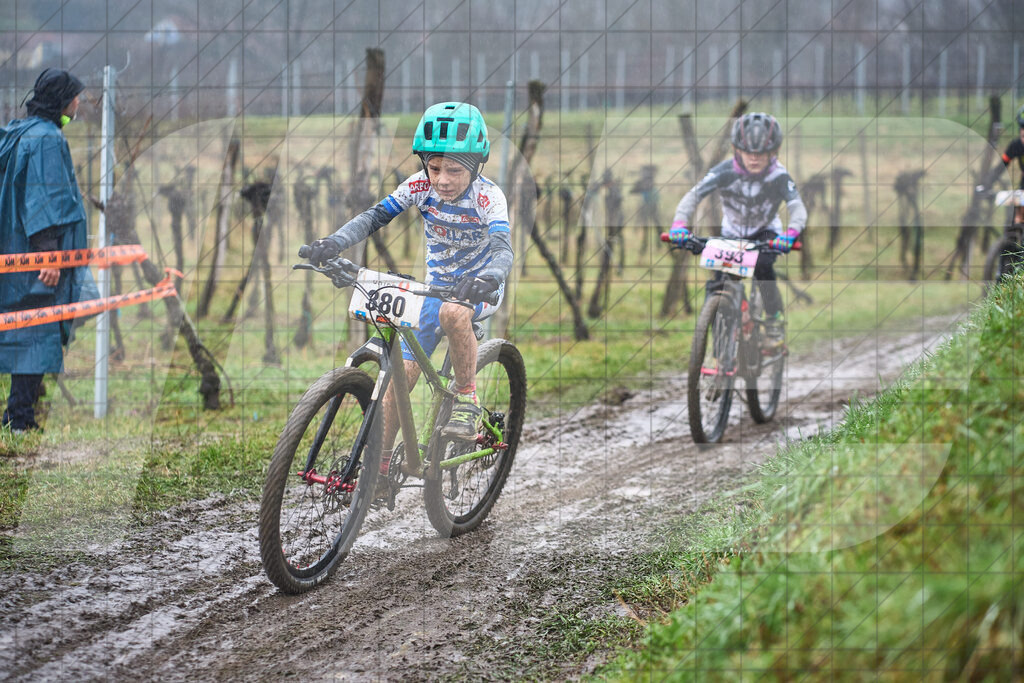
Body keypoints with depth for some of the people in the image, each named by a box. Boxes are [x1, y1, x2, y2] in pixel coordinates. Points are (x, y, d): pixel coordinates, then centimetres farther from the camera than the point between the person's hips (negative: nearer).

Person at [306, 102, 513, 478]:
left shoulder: (488, 196, -24)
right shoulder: (421, 185, -13)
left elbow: (503, 250, -37)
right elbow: (376, 216, -20)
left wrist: (487, 279, -61)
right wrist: (334, 242, -39)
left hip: (480, 287, -4)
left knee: (453, 313, -40)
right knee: (401, 373, -6)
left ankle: (467, 399, -19)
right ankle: (378, 468, 6)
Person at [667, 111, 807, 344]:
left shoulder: (779, 176, -26)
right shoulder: (725, 171, -25)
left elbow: (797, 207, -35)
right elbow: (694, 195, -29)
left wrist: (791, 232, -57)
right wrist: (679, 224, -47)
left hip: (765, 232, -2)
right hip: (732, 233, 2)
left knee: (763, 267, -30)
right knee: (717, 284, -11)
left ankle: (775, 319, -11)